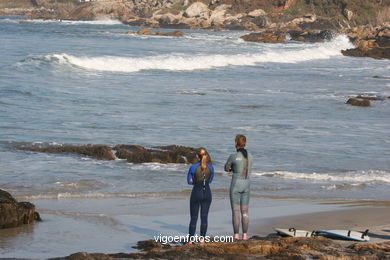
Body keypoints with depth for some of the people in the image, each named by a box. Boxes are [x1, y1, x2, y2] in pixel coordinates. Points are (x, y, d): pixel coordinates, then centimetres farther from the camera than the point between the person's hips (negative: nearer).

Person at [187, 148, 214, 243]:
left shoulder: (193, 168, -11)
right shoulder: (211, 168, -2)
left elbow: (189, 181, 0)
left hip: (196, 193, -2)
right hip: (207, 193, 2)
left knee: (193, 218, 4)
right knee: (204, 217, 6)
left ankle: (190, 240, 3)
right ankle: (202, 239, 7)